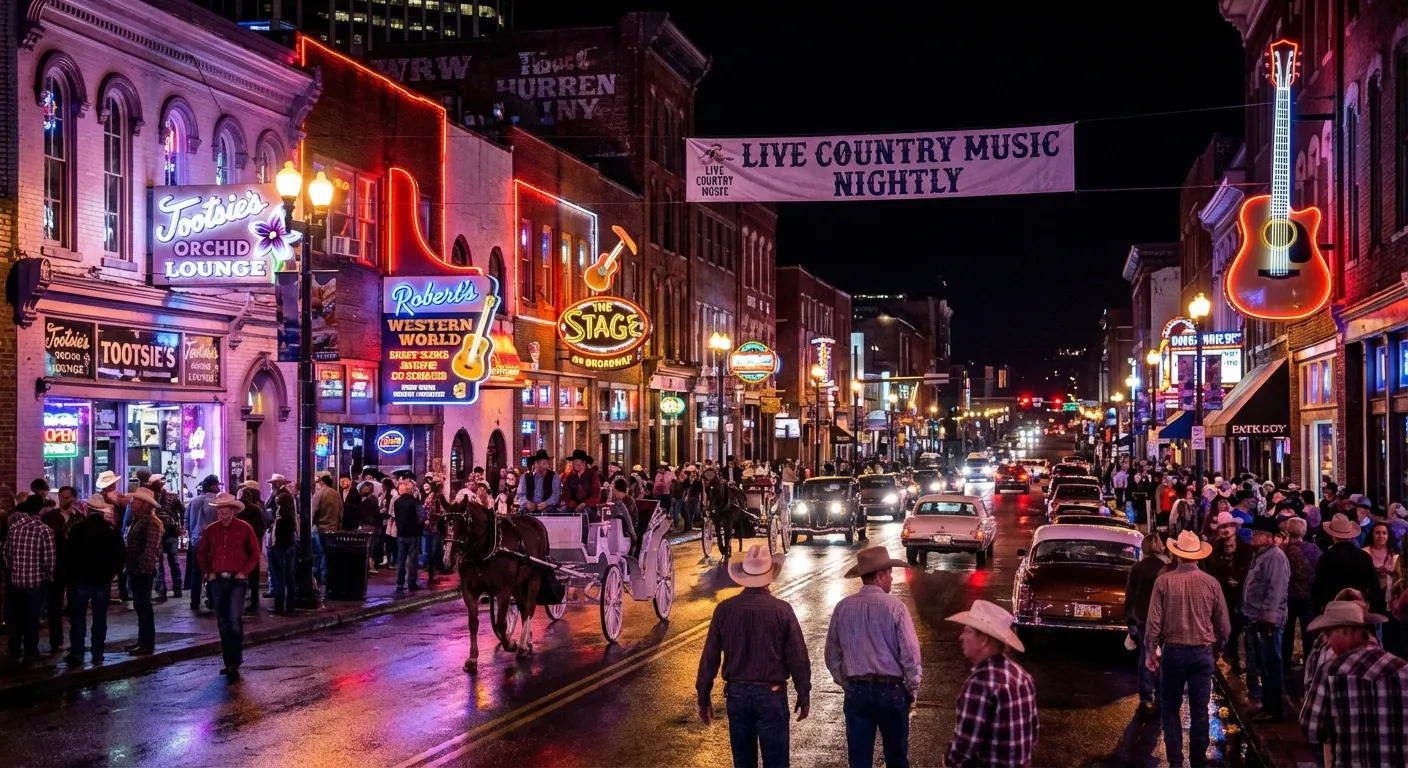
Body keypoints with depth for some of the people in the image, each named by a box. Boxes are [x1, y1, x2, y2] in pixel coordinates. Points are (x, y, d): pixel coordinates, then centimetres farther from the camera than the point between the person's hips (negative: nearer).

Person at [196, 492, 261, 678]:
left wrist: (244, 571, -7)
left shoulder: (244, 528, -3)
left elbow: (255, 552, 2)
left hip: (237, 581, -4)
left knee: (235, 620, -13)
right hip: (217, 581, 4)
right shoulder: (211, 529, 6)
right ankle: (229, 662, 18)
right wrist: (207, 572, 5)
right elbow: (201, 553, 16)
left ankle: (235, 663, -9)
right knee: (223, 623, 9)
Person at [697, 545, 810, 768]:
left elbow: (709, 658, 0)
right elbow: (798, 658, -7)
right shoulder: (781, 610, -11)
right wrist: (804, 696, 6)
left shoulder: (725, 609, -5)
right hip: (772, 694, -3)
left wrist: (704, 698, 11)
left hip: (737, 694, 3)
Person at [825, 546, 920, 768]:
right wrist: (913, 690, 3)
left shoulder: (843, 608, -2)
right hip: (891, 690, -2)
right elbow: (910, 654, -10)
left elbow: (832, 655, 5)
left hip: (856, 691, 2)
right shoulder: (894, 607, -12)